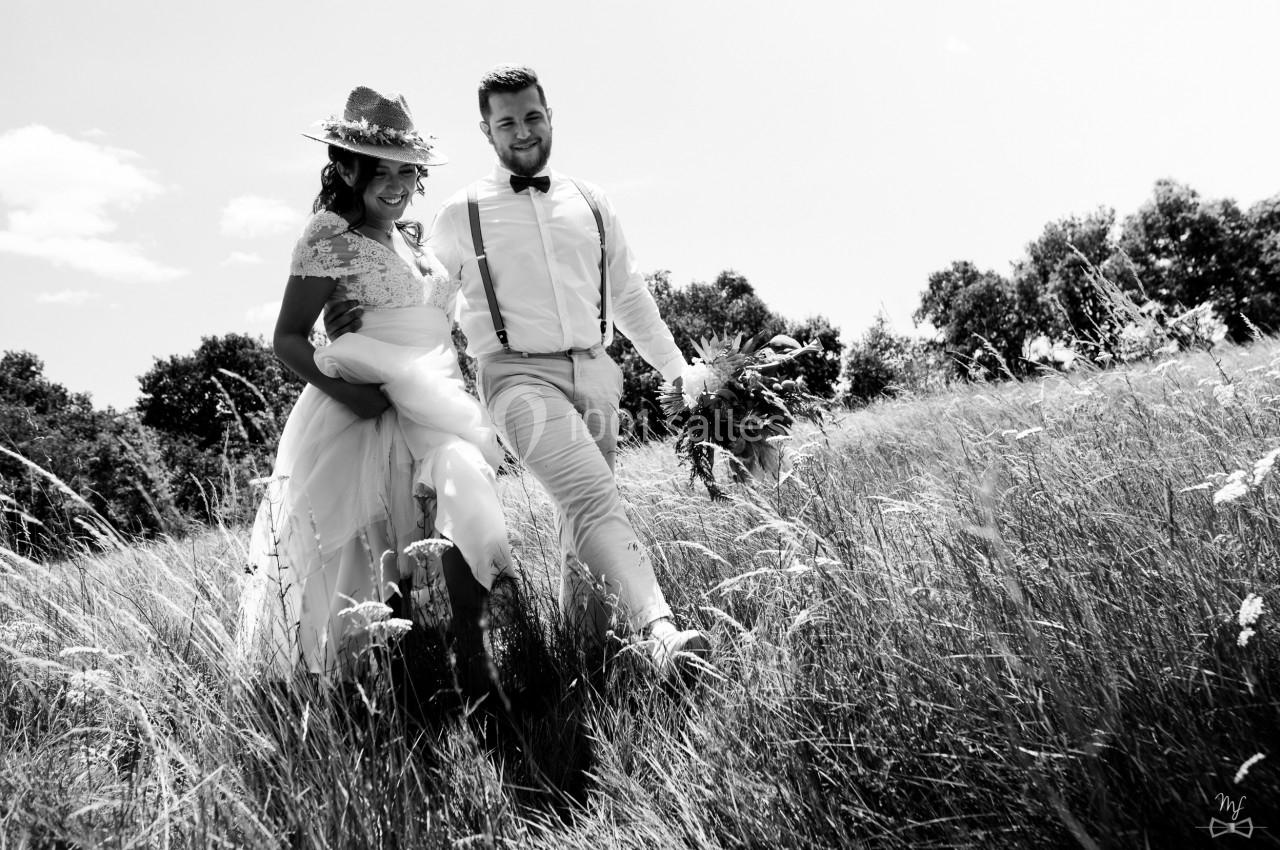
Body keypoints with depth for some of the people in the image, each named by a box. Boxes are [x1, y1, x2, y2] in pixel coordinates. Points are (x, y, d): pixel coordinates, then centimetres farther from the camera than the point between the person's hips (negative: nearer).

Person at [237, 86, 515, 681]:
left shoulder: (412, 238, 17)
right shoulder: (330, 238, -3)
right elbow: (288, 340, -5)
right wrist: (346, 390, -20)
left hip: (438, 402, 6)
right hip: (371, 410, -5)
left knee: (470, 485, -17)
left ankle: (470, 651, -12)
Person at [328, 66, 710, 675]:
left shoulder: (590, 204, 15)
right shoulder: (462, 215, 5)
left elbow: (629, 295, 22)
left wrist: (677, 369, 23)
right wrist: (356, 320, -4)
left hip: (594, 373, 5)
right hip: (519, 374, -4)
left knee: (580, 519, 6)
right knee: (595, 498, -23)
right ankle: (660, 632, -33)